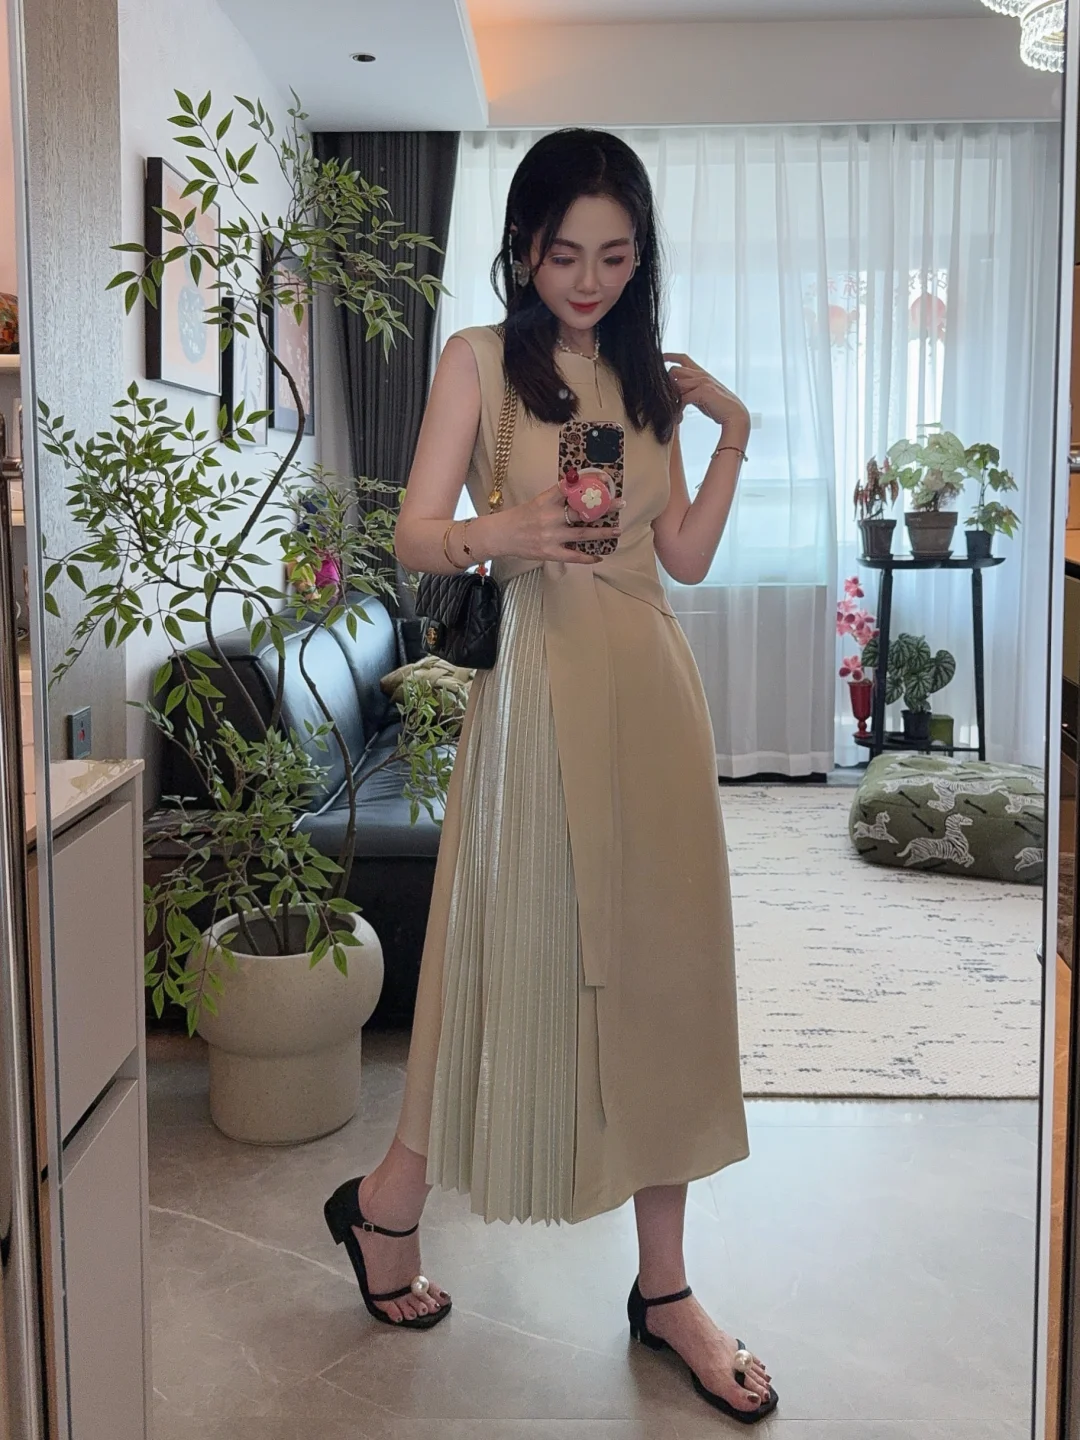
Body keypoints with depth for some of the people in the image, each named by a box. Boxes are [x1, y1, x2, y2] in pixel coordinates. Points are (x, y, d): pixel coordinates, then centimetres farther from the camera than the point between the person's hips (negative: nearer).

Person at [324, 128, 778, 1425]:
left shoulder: (650, 378, 14)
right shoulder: (480, 360, 1)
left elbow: (687, 557, 12)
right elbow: (414, 539, -7)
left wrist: (734, 436, 3)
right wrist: (497, 532, -26)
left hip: (656, 691, 5)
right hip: (544, 688, -5)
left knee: (662, 972, 6)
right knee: (530, 961, 1)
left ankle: (664, 1285, 19)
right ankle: (387, 1203, 27)